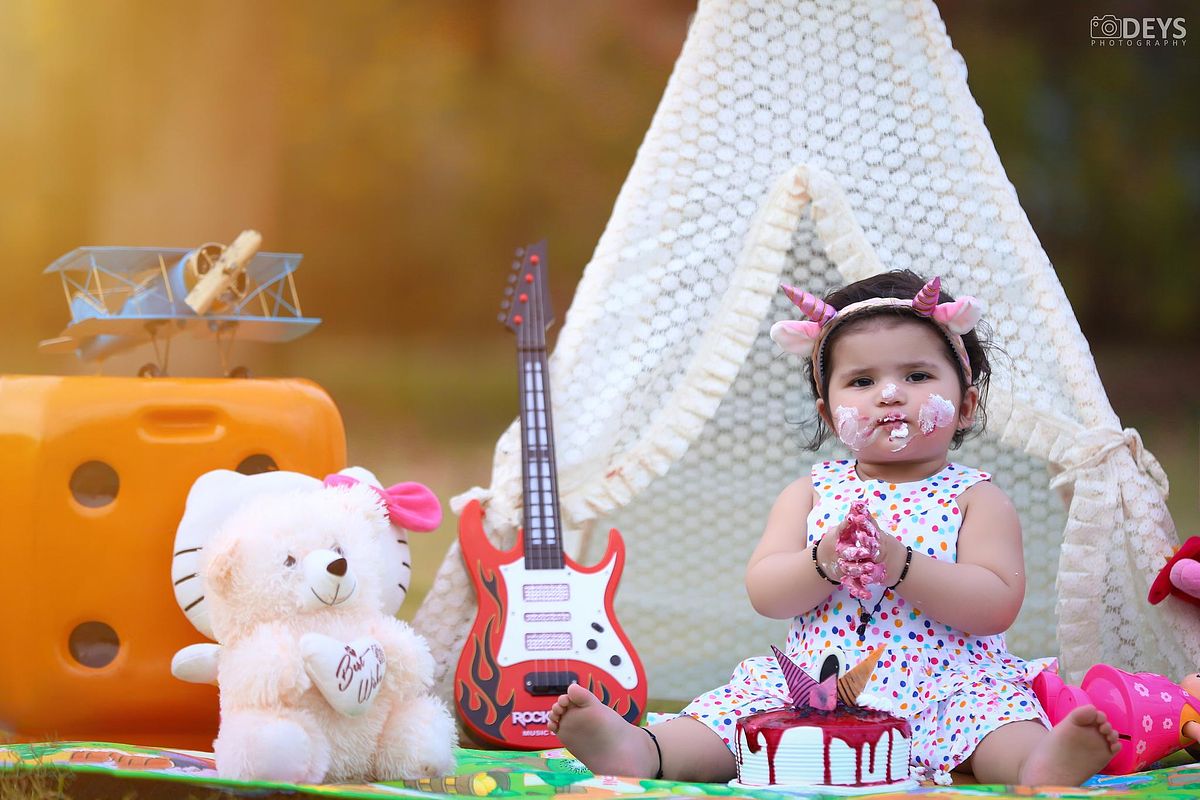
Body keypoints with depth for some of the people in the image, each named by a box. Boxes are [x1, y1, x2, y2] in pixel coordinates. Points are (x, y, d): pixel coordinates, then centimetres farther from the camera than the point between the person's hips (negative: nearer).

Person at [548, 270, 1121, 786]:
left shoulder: (976, 499, 6)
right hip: (813, 683, 4)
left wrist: (900, 565, -19)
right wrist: (825, 564, -17)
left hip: (944, 686, -4)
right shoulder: (812, 493, 14)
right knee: (741, 705, -19)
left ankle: (1040, 763, -62)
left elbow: (997, 605, -8)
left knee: (991, 706, -34)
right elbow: (764, 594, 4)